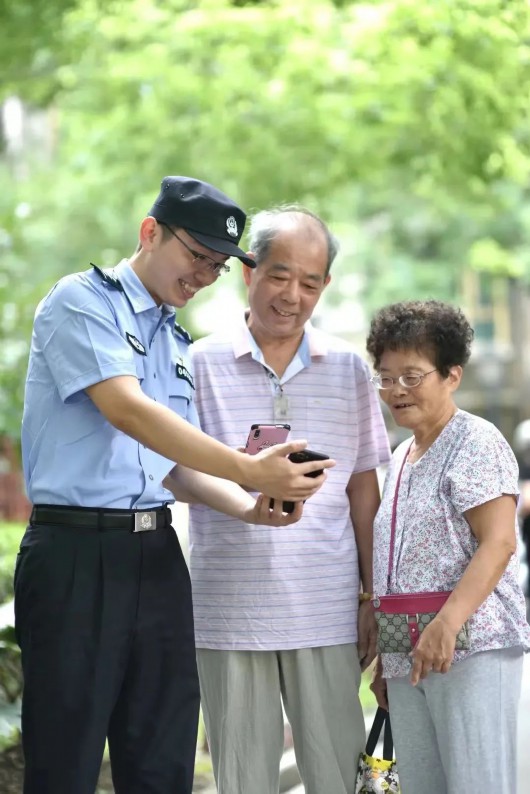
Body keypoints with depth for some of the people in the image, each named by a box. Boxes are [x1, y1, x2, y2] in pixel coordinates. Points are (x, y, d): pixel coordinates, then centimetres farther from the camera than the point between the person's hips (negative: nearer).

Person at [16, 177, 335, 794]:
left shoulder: (177, 344, 19)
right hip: (77, 553, -7)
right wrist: (249, 471, -25)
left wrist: (249, 507, -3)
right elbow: (127, 410, -19)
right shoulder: (81, 302, -5)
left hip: (157, 555, 8)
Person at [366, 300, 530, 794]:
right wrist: (384, 658, 21)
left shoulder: (475, 443, -6)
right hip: (407, 658, 9)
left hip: (471, 647, -9)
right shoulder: (401, 457, 20)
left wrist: (447, 624, -27)